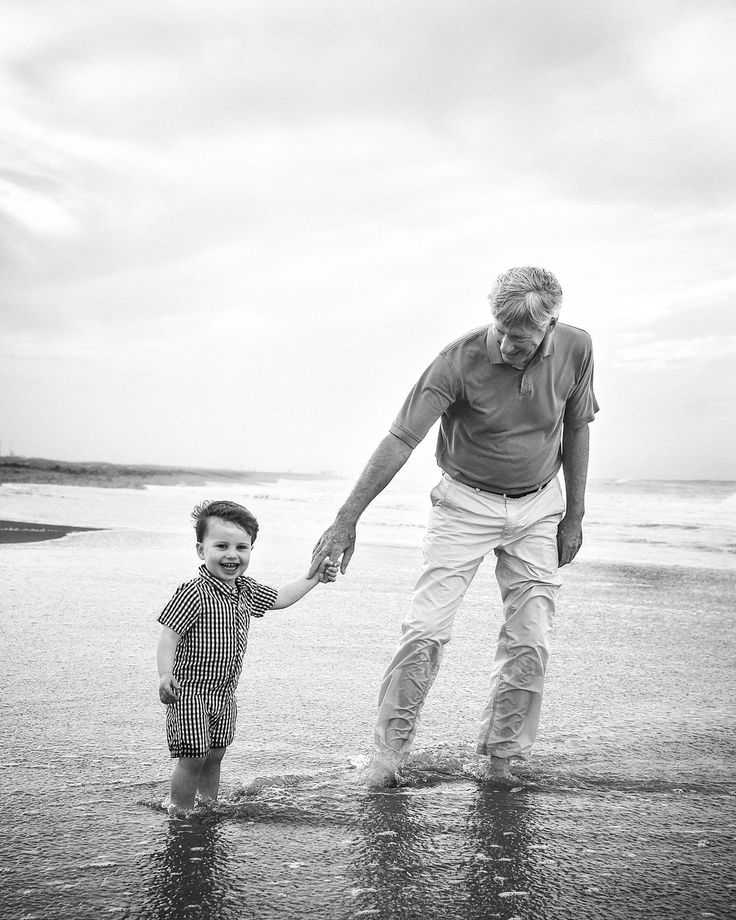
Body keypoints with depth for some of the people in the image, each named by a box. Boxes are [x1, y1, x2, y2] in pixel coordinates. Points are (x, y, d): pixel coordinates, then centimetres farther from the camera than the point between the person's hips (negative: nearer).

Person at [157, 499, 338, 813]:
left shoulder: (246, 589, 4)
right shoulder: (193, 593, -21)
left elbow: (279, 598, 20)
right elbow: (169, 634, -23)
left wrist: (313, 577, 17)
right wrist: (165, 674, -36)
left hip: (224, 693, 7)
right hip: (190, 691, -7)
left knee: (215, 755, 17)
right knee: (192, 759, -3)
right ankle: (181, 817, 13)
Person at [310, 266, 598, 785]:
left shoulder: (576, 349, -12)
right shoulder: (460, 360, -23)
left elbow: (576, 430, 3)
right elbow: (400, 440, -26)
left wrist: (575, 516, 5)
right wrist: (346, 521, -29)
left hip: (538, 507, 3)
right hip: (466, 503, -3)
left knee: (530, 642, 1)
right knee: (426, 629, -9)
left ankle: (502, 753, 19)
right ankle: (390, 749, 6)